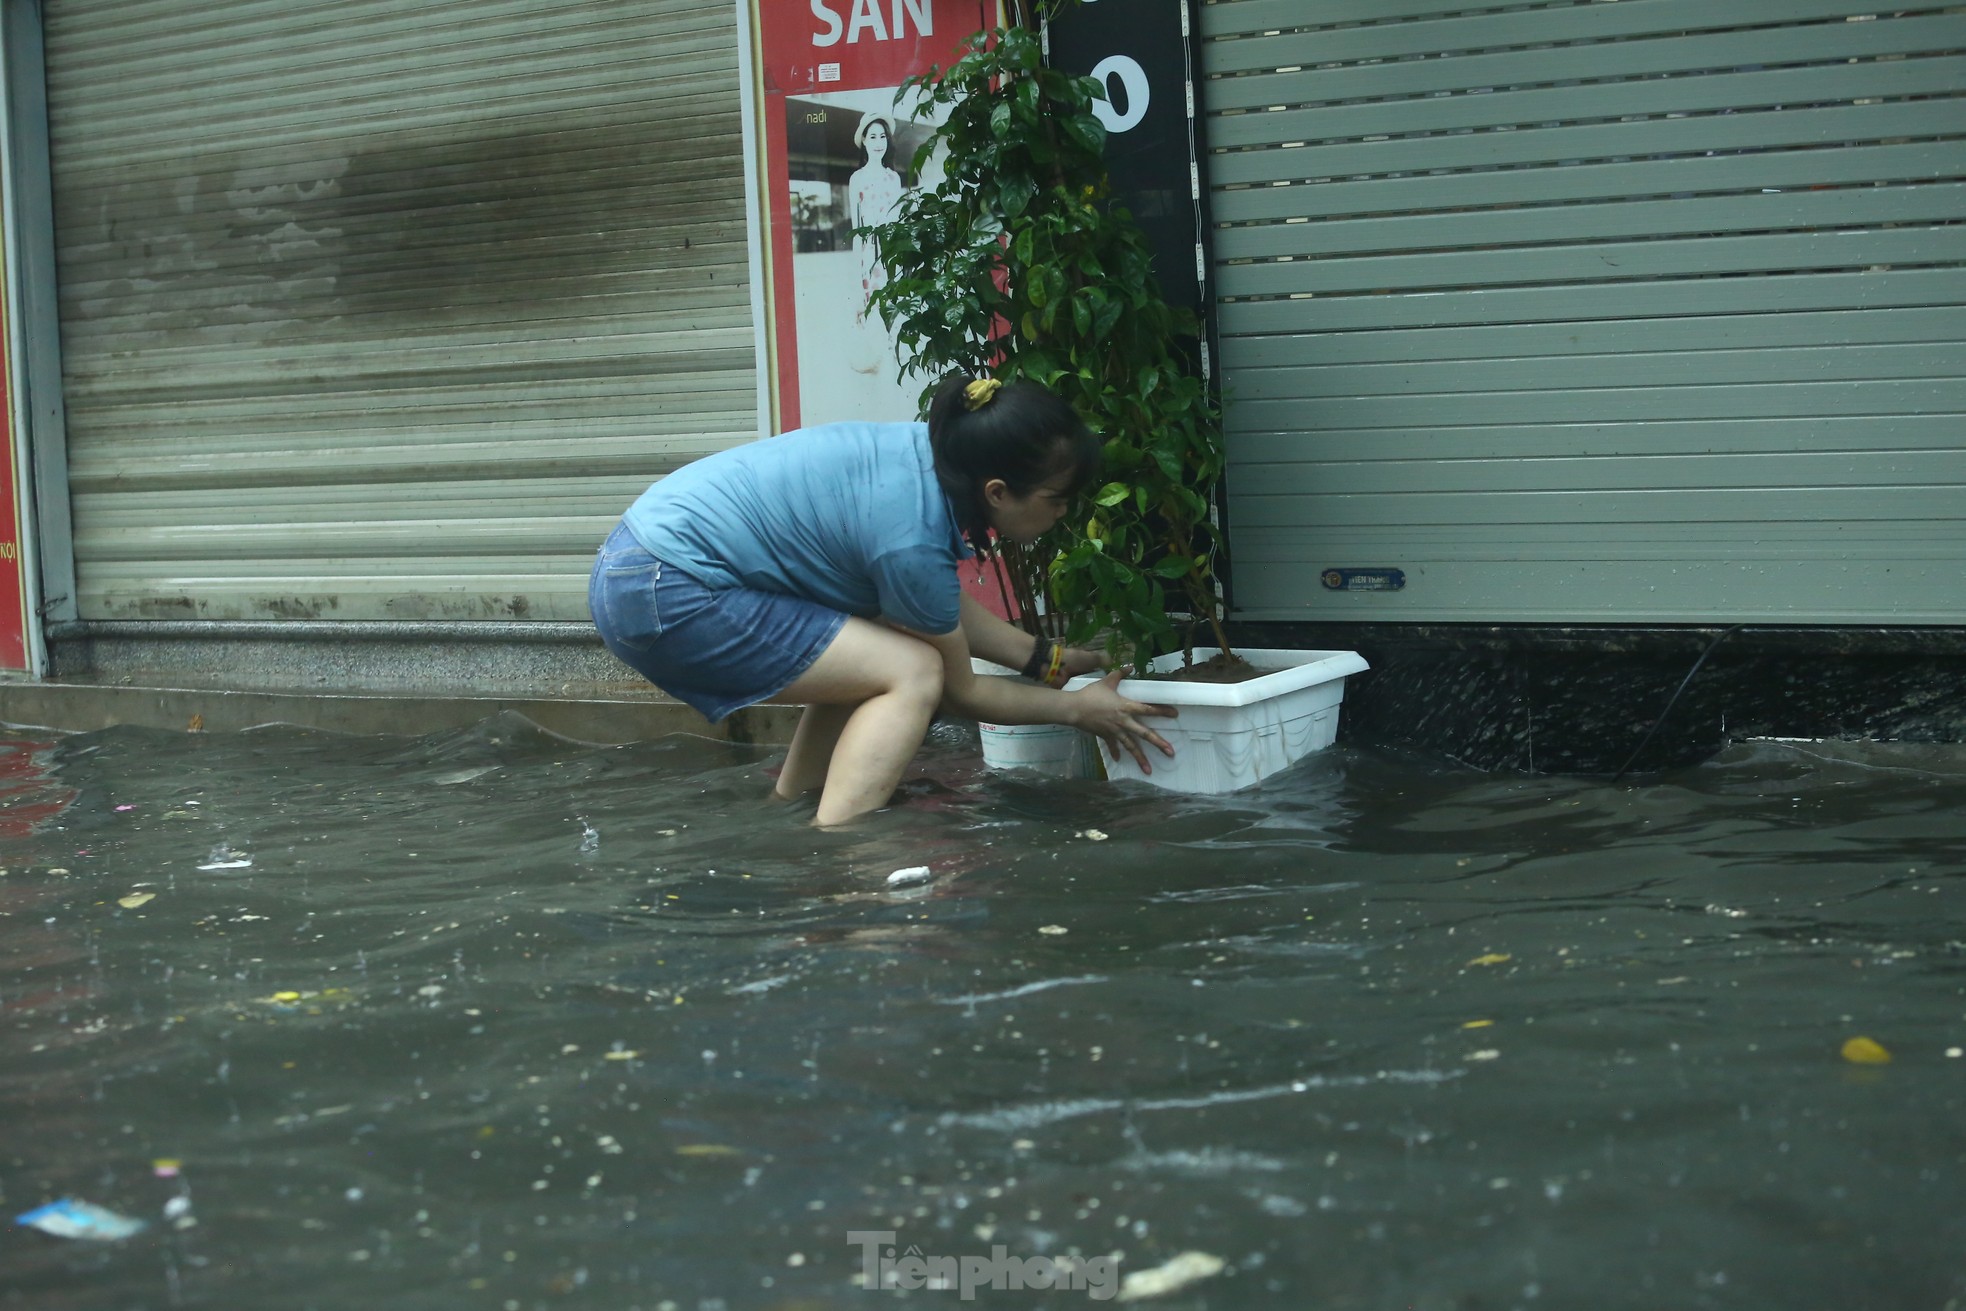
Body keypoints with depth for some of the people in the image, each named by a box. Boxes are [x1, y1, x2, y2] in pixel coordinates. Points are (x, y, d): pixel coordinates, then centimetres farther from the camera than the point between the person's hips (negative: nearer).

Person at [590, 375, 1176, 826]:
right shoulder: (913, 537, -21)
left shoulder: (928, 452, 2)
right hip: (665, 596, -10)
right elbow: (959, 690, -3)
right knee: (912, 671, -11)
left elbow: (946, 607, 20)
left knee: (868, 658, 19)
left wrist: (1048, 659, 18)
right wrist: (1079, 707, 7)